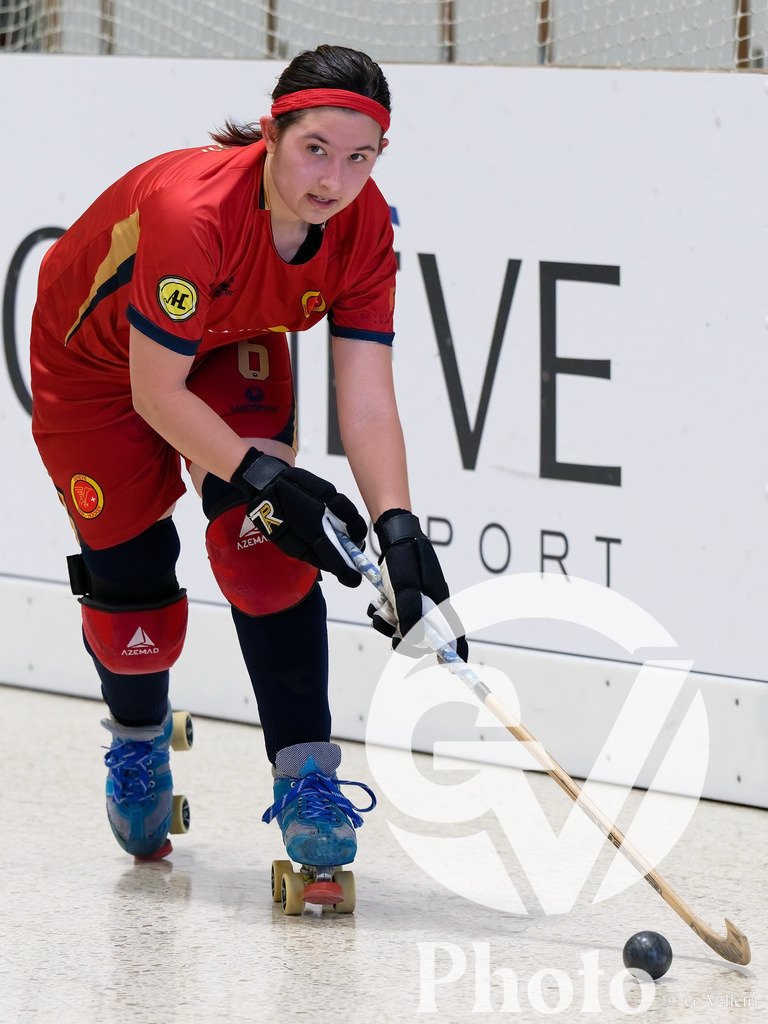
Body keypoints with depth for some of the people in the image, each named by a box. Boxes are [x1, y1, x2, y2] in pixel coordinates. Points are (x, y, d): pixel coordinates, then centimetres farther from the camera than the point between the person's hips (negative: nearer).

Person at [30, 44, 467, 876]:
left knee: (266, 543, -17)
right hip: (94, 356, -4)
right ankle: (138, 742, 33)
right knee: (132, 583, 0)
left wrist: (398, 529, -39)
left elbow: (367, 400, -26)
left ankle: (305, 776, -6)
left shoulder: (366, 228, -25)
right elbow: (155, 394, -33)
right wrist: (267, 480, -36)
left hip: (230, 348, 4)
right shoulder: (191, 210, -42)